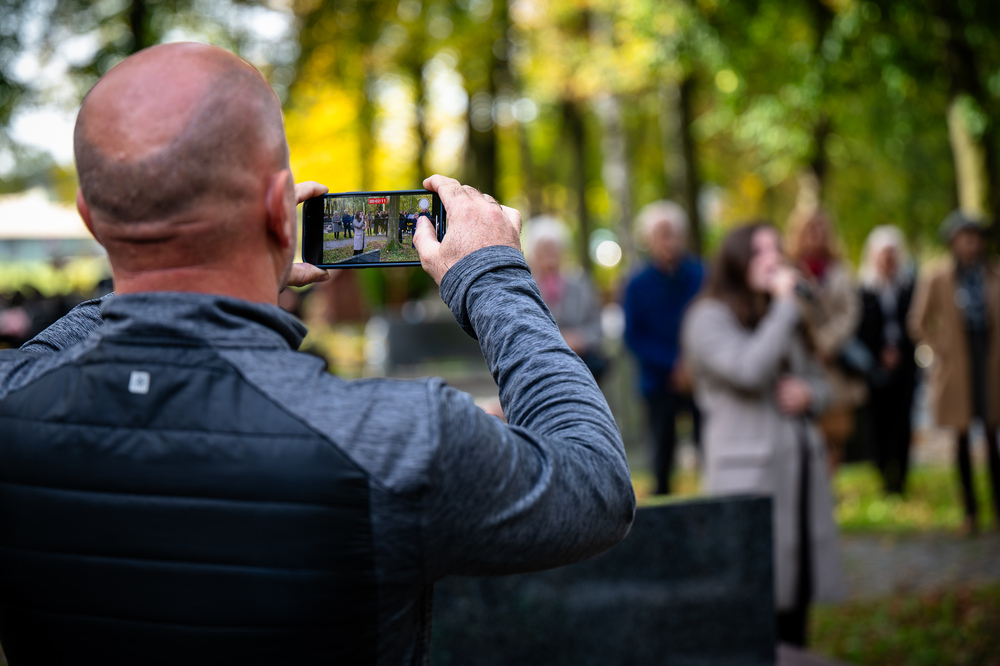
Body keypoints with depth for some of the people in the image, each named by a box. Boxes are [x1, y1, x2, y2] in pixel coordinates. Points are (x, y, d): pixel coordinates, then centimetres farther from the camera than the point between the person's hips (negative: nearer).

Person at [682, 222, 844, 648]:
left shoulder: (785, 318, 20)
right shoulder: (710, 318, -4)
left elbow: (819, 381, 25)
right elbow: (749, 371, -20)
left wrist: (809, 394, 1)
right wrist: (785, 306, -11)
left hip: (801, 468, 7)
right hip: (750, 473, -7)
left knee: (798, 589, 6)